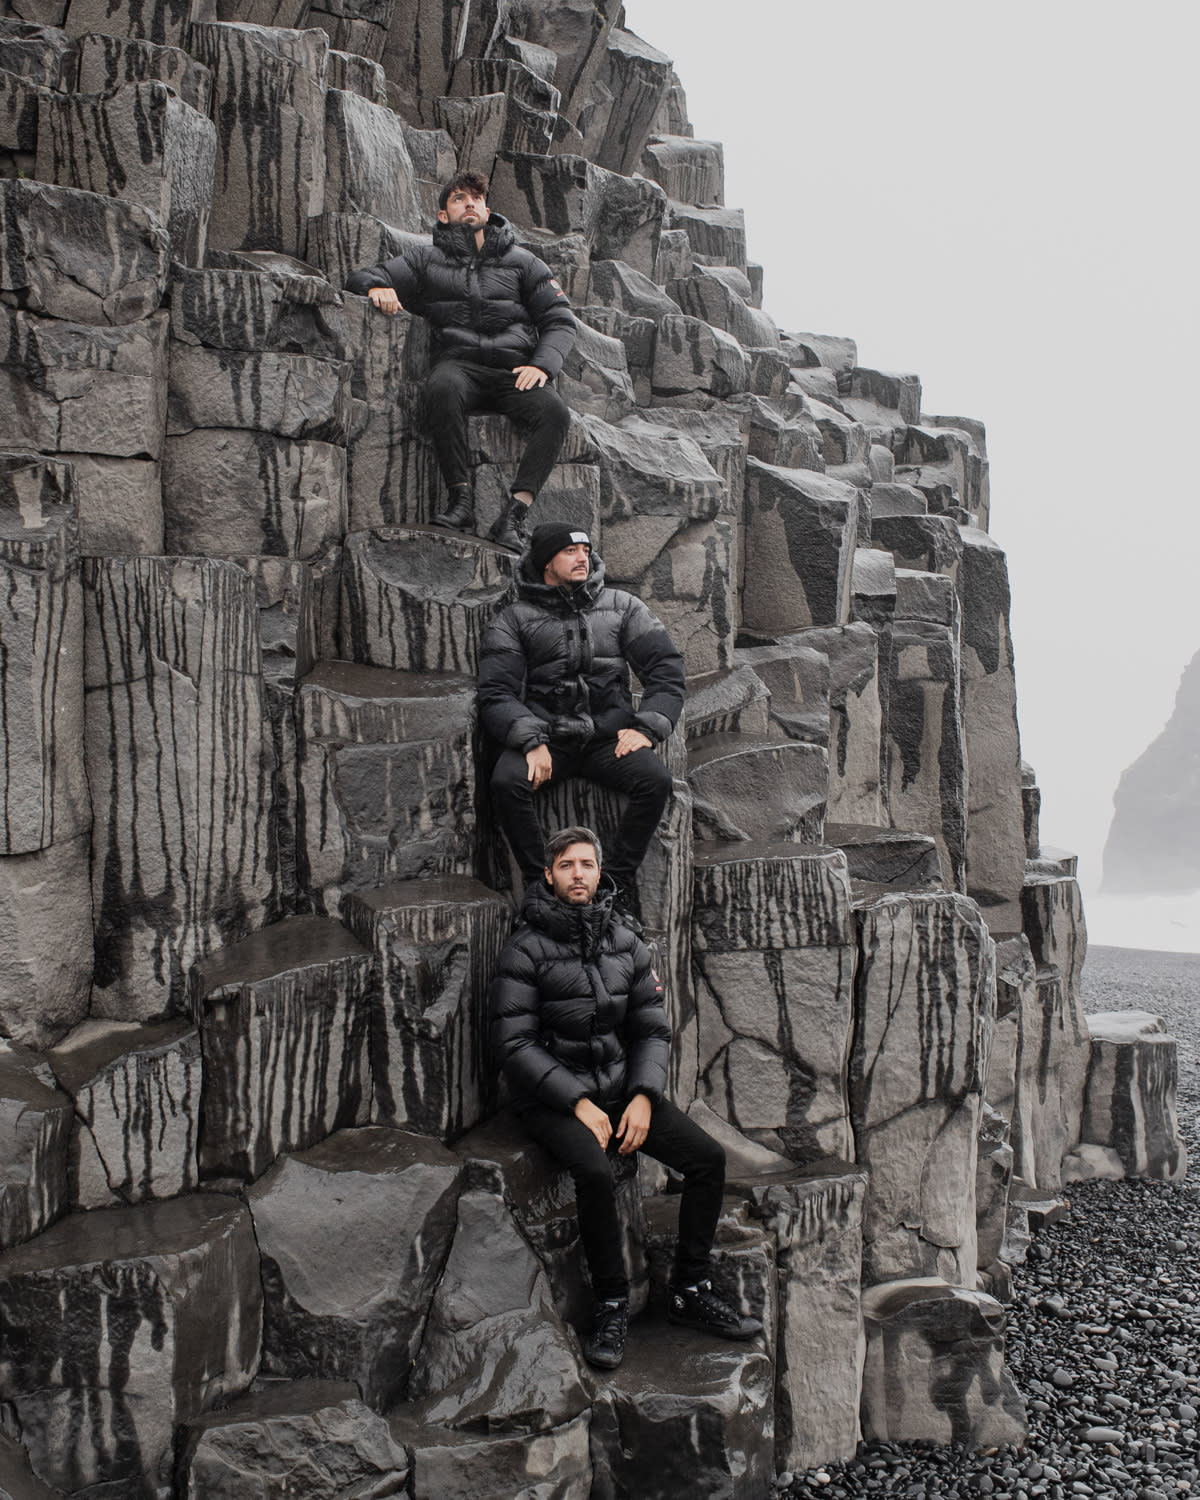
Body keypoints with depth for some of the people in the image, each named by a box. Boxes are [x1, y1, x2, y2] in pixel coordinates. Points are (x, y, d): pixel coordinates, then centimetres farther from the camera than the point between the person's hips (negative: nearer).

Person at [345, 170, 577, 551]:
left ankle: (517, 509, -35)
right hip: (459, 363, -1)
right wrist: (377, 287, -9)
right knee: (442, 388, -39)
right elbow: (363, 277, 19)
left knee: (555, 412, -32)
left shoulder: (522, 262, 23)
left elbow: (560, 318, 16)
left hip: (513, 370, 1)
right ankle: (460, 497, -37)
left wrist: (541, 365, -5)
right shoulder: (427, 260, 22)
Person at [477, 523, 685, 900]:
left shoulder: (622, 606, 12)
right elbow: (496, 693, -2)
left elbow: (666, 669, 8)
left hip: (609, 735, 1)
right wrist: (531, 741, -20)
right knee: (506, 782, -31)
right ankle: (536, 879, -11)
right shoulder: (513, 620, 7)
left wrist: (646, 728, -8)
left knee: (656, 779, -27)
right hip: (544, 734, -1)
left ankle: (619, 878, -11)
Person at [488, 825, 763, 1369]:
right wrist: (578, 1102, -18)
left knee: (709, 1156, -10)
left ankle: (690, 1292, 4)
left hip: (621, 1086, 5)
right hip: (552, 1097, -5)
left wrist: (643, 1097, -7)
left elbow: (652, 1029, 9)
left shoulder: (626, 944, 7)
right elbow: (515, 1045, -11)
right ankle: (612, 1306, -12)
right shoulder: (526, 950, -8)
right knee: (595, 1170, -33)